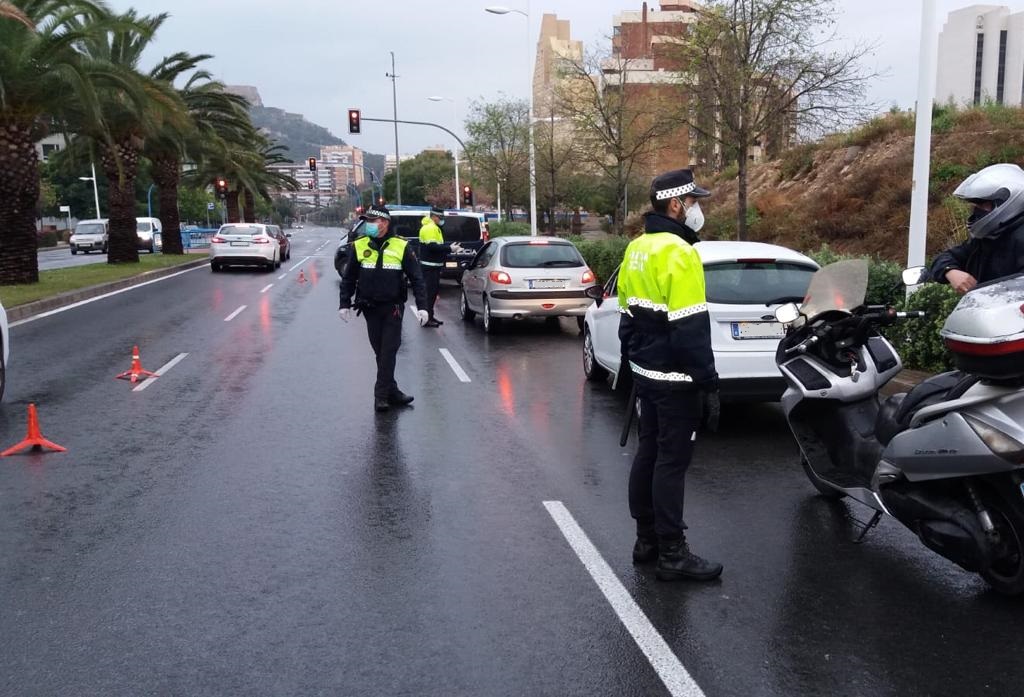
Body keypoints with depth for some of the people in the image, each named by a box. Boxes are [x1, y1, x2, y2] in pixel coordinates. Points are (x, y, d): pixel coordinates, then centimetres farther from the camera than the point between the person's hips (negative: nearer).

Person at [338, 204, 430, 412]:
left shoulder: (401, 247, -5)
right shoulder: (358, 246, 1)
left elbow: (416, 278, -2)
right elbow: (348, 278, 9)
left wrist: (422, 307, -7)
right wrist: (344, 303, 6)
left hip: (393, 308, -2)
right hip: (370, 309, 2)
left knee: (389, 351, -3)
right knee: (381, 352, 9)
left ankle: (382, 395, 0)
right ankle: (391, 392, 19)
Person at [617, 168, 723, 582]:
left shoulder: (636, 249, 11)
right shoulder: (677, 253, -18)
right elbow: (690, 327, -21)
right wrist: (707, 379, -15)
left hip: (646, 372, 9)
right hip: (674, 377, -9)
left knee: (648, 452, 14)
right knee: (672, 460, -3)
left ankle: (647, 539, 24)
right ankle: (672, 554, 5)